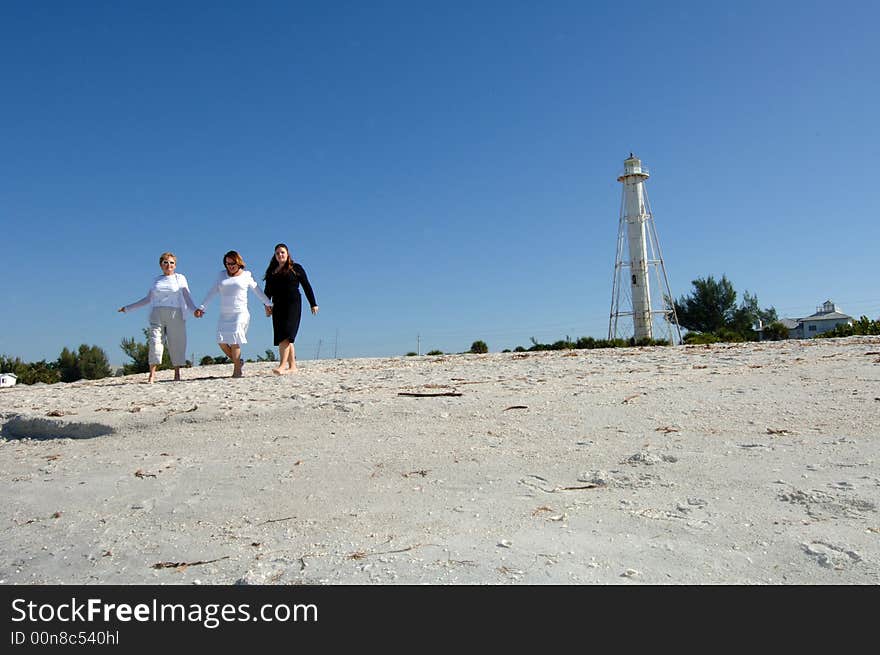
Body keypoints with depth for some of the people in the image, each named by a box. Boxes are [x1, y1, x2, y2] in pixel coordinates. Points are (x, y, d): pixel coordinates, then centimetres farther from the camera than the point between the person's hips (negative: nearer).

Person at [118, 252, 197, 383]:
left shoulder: (180, 278, 10)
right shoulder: (156, 281, 18)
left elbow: (187, 296, 1)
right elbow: (147, 299, 24)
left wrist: (195, 309, -16)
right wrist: (128, 308, 25)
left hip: (175, 315, -2)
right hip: (157, 315, 2)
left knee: (176, 343, -1)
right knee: (155, 341, -11)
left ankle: (177, 373, 9)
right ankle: (152, 374, -13)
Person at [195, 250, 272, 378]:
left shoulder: (246, 275, 8)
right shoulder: (222, 275, 15)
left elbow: (257, 290, 16)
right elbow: (212, 292, 16)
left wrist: (268, 304, 17)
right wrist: (201, 307, 11)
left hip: (240, 313, -4)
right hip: (224, 314, 4)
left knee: (234, 341, -15)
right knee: (222, 341, -7)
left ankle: (237, 370, -10)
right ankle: (237, 361, 12)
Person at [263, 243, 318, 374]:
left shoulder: (296, 268, 6)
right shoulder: (271, 271, 16)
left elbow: (306, 286, 6)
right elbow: (268, 291, 16)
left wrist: (313, 304, 4)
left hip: (293, 304, -5)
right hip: (277, 306, 5)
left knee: (286, 335, -17)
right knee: (284, 338, 4)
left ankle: (282, 366, -25)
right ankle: (292, 366, 9)